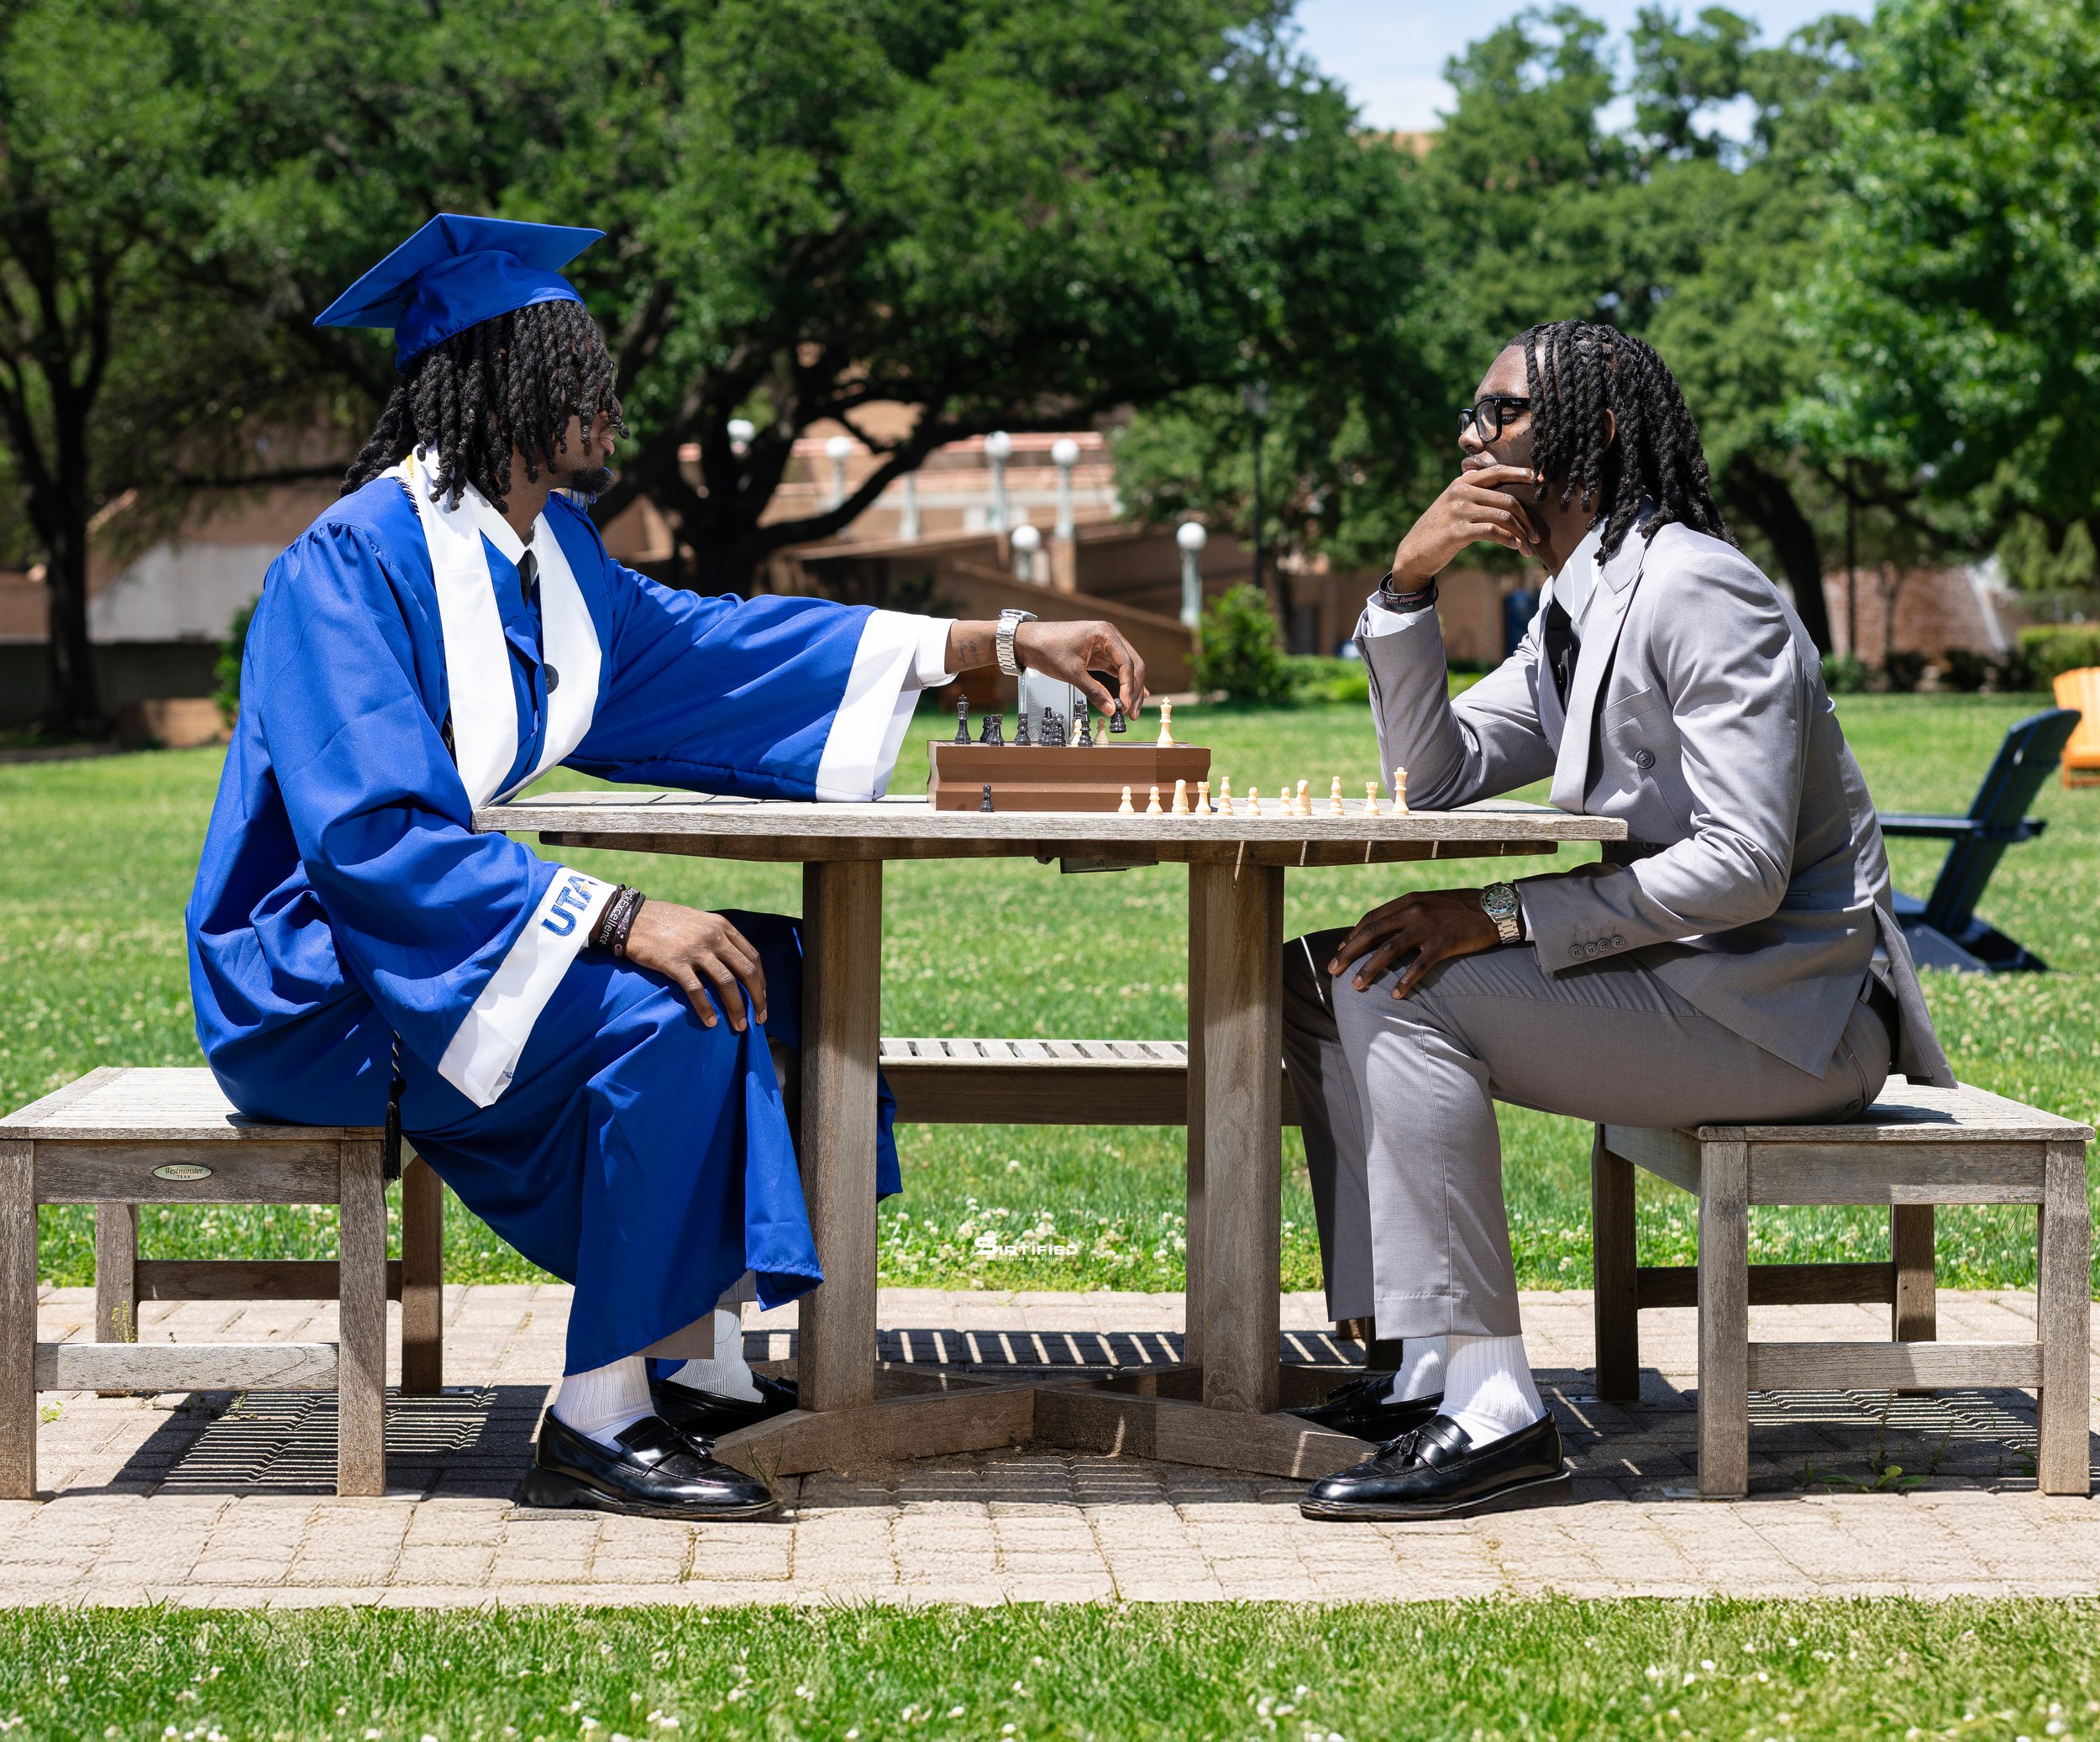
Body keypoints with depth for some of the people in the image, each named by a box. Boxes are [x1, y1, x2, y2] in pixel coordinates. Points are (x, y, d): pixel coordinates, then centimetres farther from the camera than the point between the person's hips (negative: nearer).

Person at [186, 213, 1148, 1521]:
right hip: (319, 979, -10)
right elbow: (373, 834, -29)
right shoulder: (352, 565, -20)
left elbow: (704, 646, 17)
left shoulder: (545, 544, 6)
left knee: (754, 964, 7)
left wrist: (1007, 643, 13)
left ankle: (699, 1374, 6)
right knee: (668, 1008, -25)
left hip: (439, 928, 10)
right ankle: (596, 1426, -17)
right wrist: (614, 917, -34)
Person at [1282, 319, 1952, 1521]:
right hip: (1677, 974, 10)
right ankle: (1421, 1366, 1)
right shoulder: (1577, 612, 15)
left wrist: (1501, 919, -25)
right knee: (1321, 978, 6)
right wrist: (1411, 587, 1)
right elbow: (1435, 778, 13)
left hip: (1784, 1007, -10)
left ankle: (1491, 1410, -25)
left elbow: (1742, 868, -24)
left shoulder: (1695, 591, -16)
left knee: (1405, 998, -25)